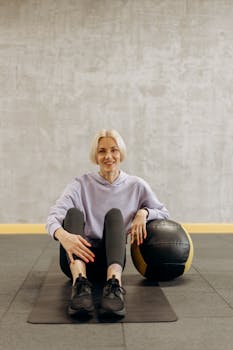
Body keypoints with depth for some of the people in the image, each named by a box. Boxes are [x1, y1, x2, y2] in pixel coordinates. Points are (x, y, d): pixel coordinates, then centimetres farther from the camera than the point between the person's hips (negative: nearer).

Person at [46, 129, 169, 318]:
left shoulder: (136, 185, 8)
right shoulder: (82, 184, 3)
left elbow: (164, 213, 15)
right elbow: (54, 215, -12)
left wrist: (143, 212, -8)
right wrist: (62, 235, -36)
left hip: (110, 260, 0)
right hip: (77, 257, 0)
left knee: (115, 213, -26)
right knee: (73, 212, -26)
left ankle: (114, 284, -50)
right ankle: (80, 283, -50)